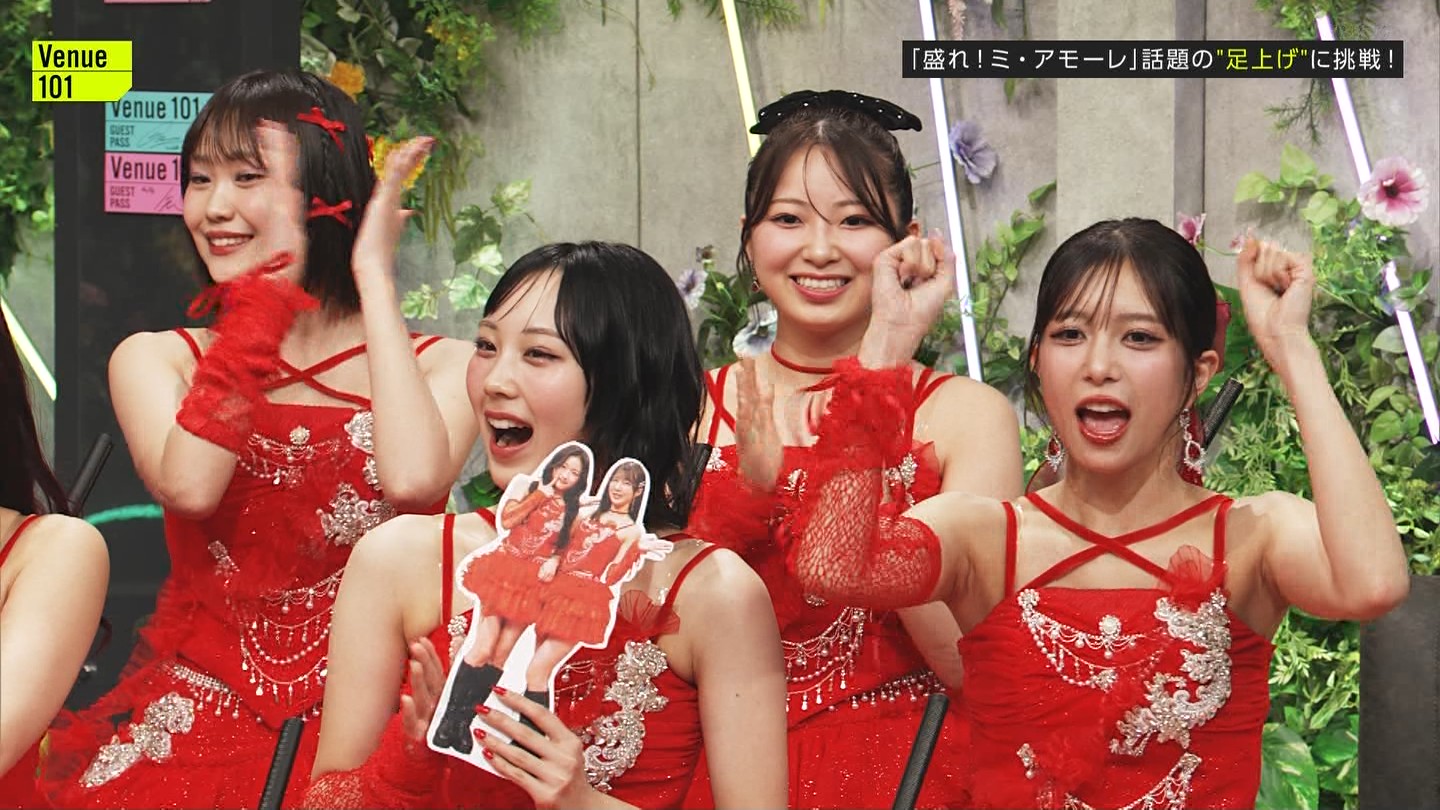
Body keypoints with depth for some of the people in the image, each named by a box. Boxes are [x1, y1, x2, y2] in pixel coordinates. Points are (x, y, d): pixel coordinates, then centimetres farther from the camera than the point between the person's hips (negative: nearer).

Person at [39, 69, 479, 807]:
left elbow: (413, 481, -20)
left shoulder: (441, 365, 3)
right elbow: (187, 487, -13)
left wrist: (374, 278, -7)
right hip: (200, 713, 1)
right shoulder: (153, 359, 8)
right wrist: (267, 287, -6)